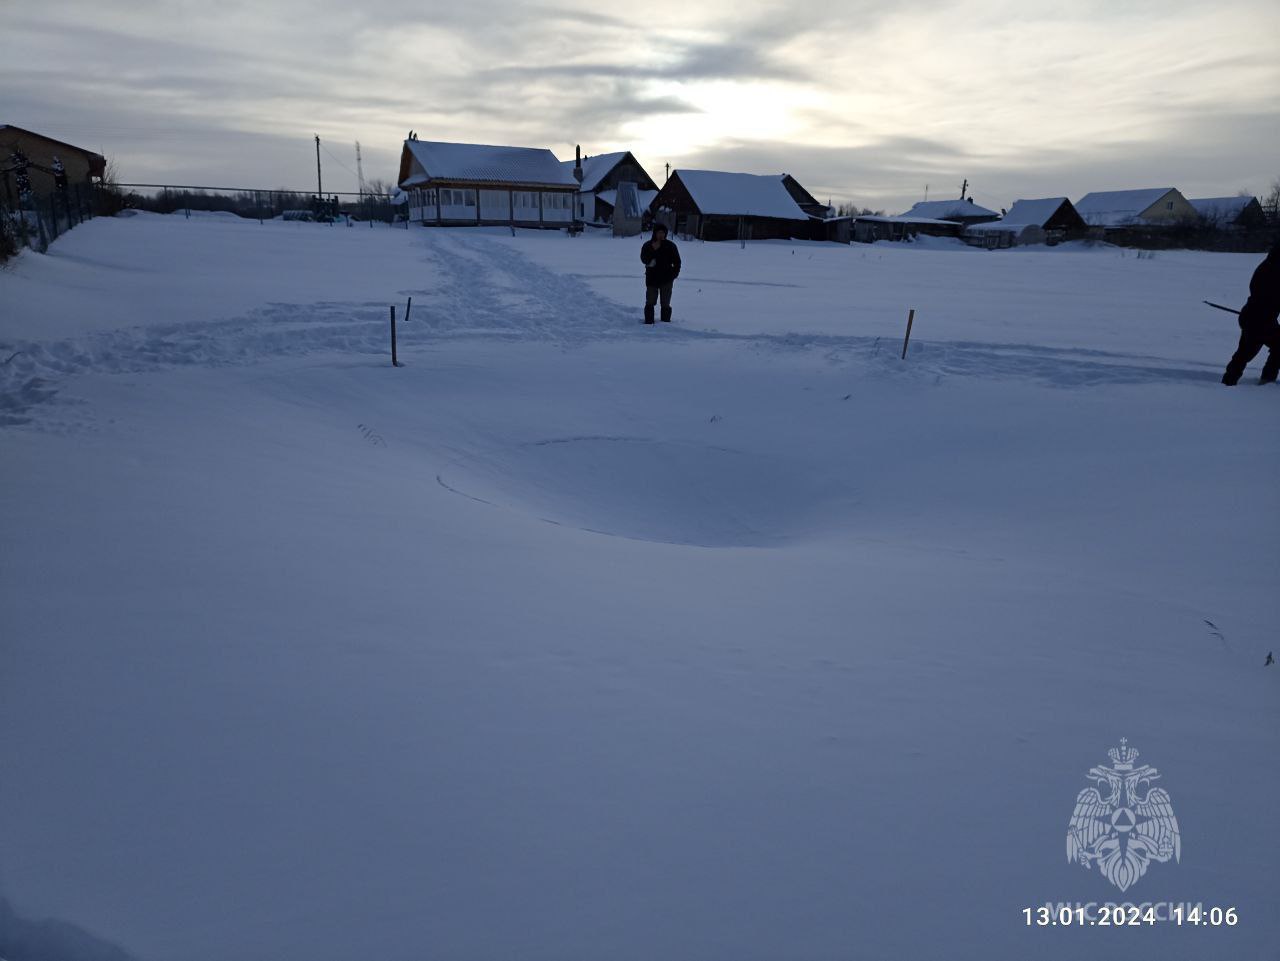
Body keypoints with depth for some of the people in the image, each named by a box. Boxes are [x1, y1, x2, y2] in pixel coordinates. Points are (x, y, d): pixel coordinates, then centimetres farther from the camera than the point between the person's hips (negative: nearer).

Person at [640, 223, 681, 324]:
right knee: (649, 303, 3)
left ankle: (666, 324, 10)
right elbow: (643, 259, -7)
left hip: (666, 280, -1)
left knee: (666, 304, 4)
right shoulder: (647, 245, 3)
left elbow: (677, 262, 5)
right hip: (651, 279, 1)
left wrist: (674, 273, -7)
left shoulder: (670, 246, 0)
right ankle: (648, 323, 9)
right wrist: (653, 250, -20)